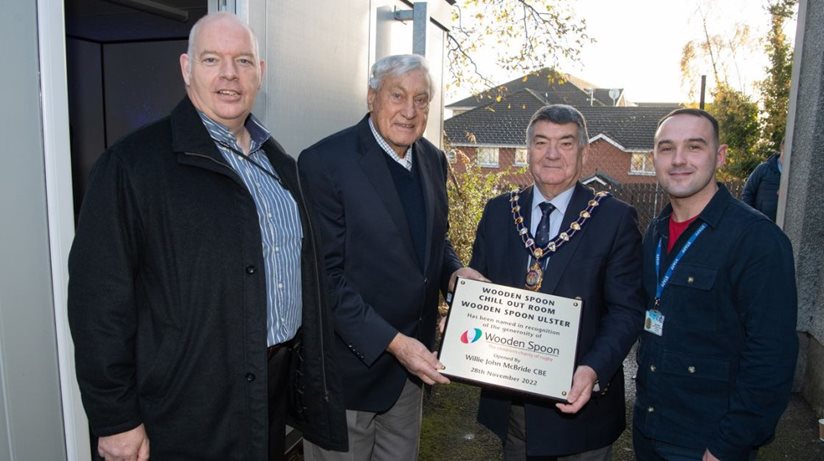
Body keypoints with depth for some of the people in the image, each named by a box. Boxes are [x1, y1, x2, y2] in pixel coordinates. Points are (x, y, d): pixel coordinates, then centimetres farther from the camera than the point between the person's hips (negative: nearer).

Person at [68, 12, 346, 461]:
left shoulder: (277, 161, 7)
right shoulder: (133, 163, -13)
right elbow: (100, 295, -15)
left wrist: (313, 372, 13)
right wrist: (115, 419, -13)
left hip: (278, 387, 6)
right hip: (190, 411, -6)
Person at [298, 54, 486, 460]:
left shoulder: (433, 159, 4)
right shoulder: (324, 162, -19)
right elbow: (325, 275, -20)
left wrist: (453, 270, -5)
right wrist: (390, 342, -23)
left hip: (413, 356, 7)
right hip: (352, 360, -6)